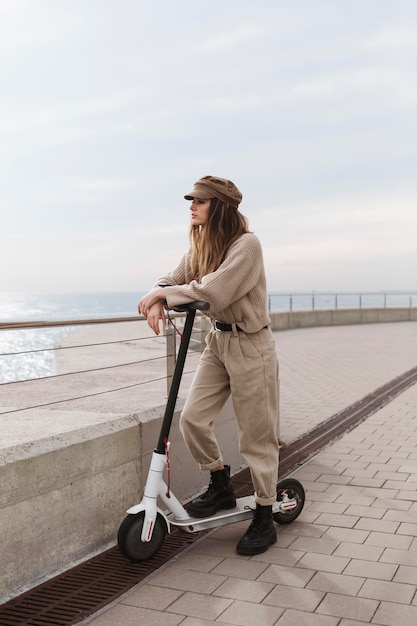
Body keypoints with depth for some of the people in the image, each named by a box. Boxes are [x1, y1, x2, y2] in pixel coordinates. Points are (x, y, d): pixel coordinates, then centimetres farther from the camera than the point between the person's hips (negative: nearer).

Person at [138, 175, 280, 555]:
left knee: (256, 437, 1)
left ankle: (264, 520, 16)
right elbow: (176, 280, 4)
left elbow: (214, 291, -28)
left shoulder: (246, 244, -18)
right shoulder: (202, 246, 8)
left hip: (250, 345, -7)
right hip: (218, 341, 8)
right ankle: (221, 488, 24)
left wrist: (163, 294, -19)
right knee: (192, 418, 1)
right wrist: (157, 302, -19)